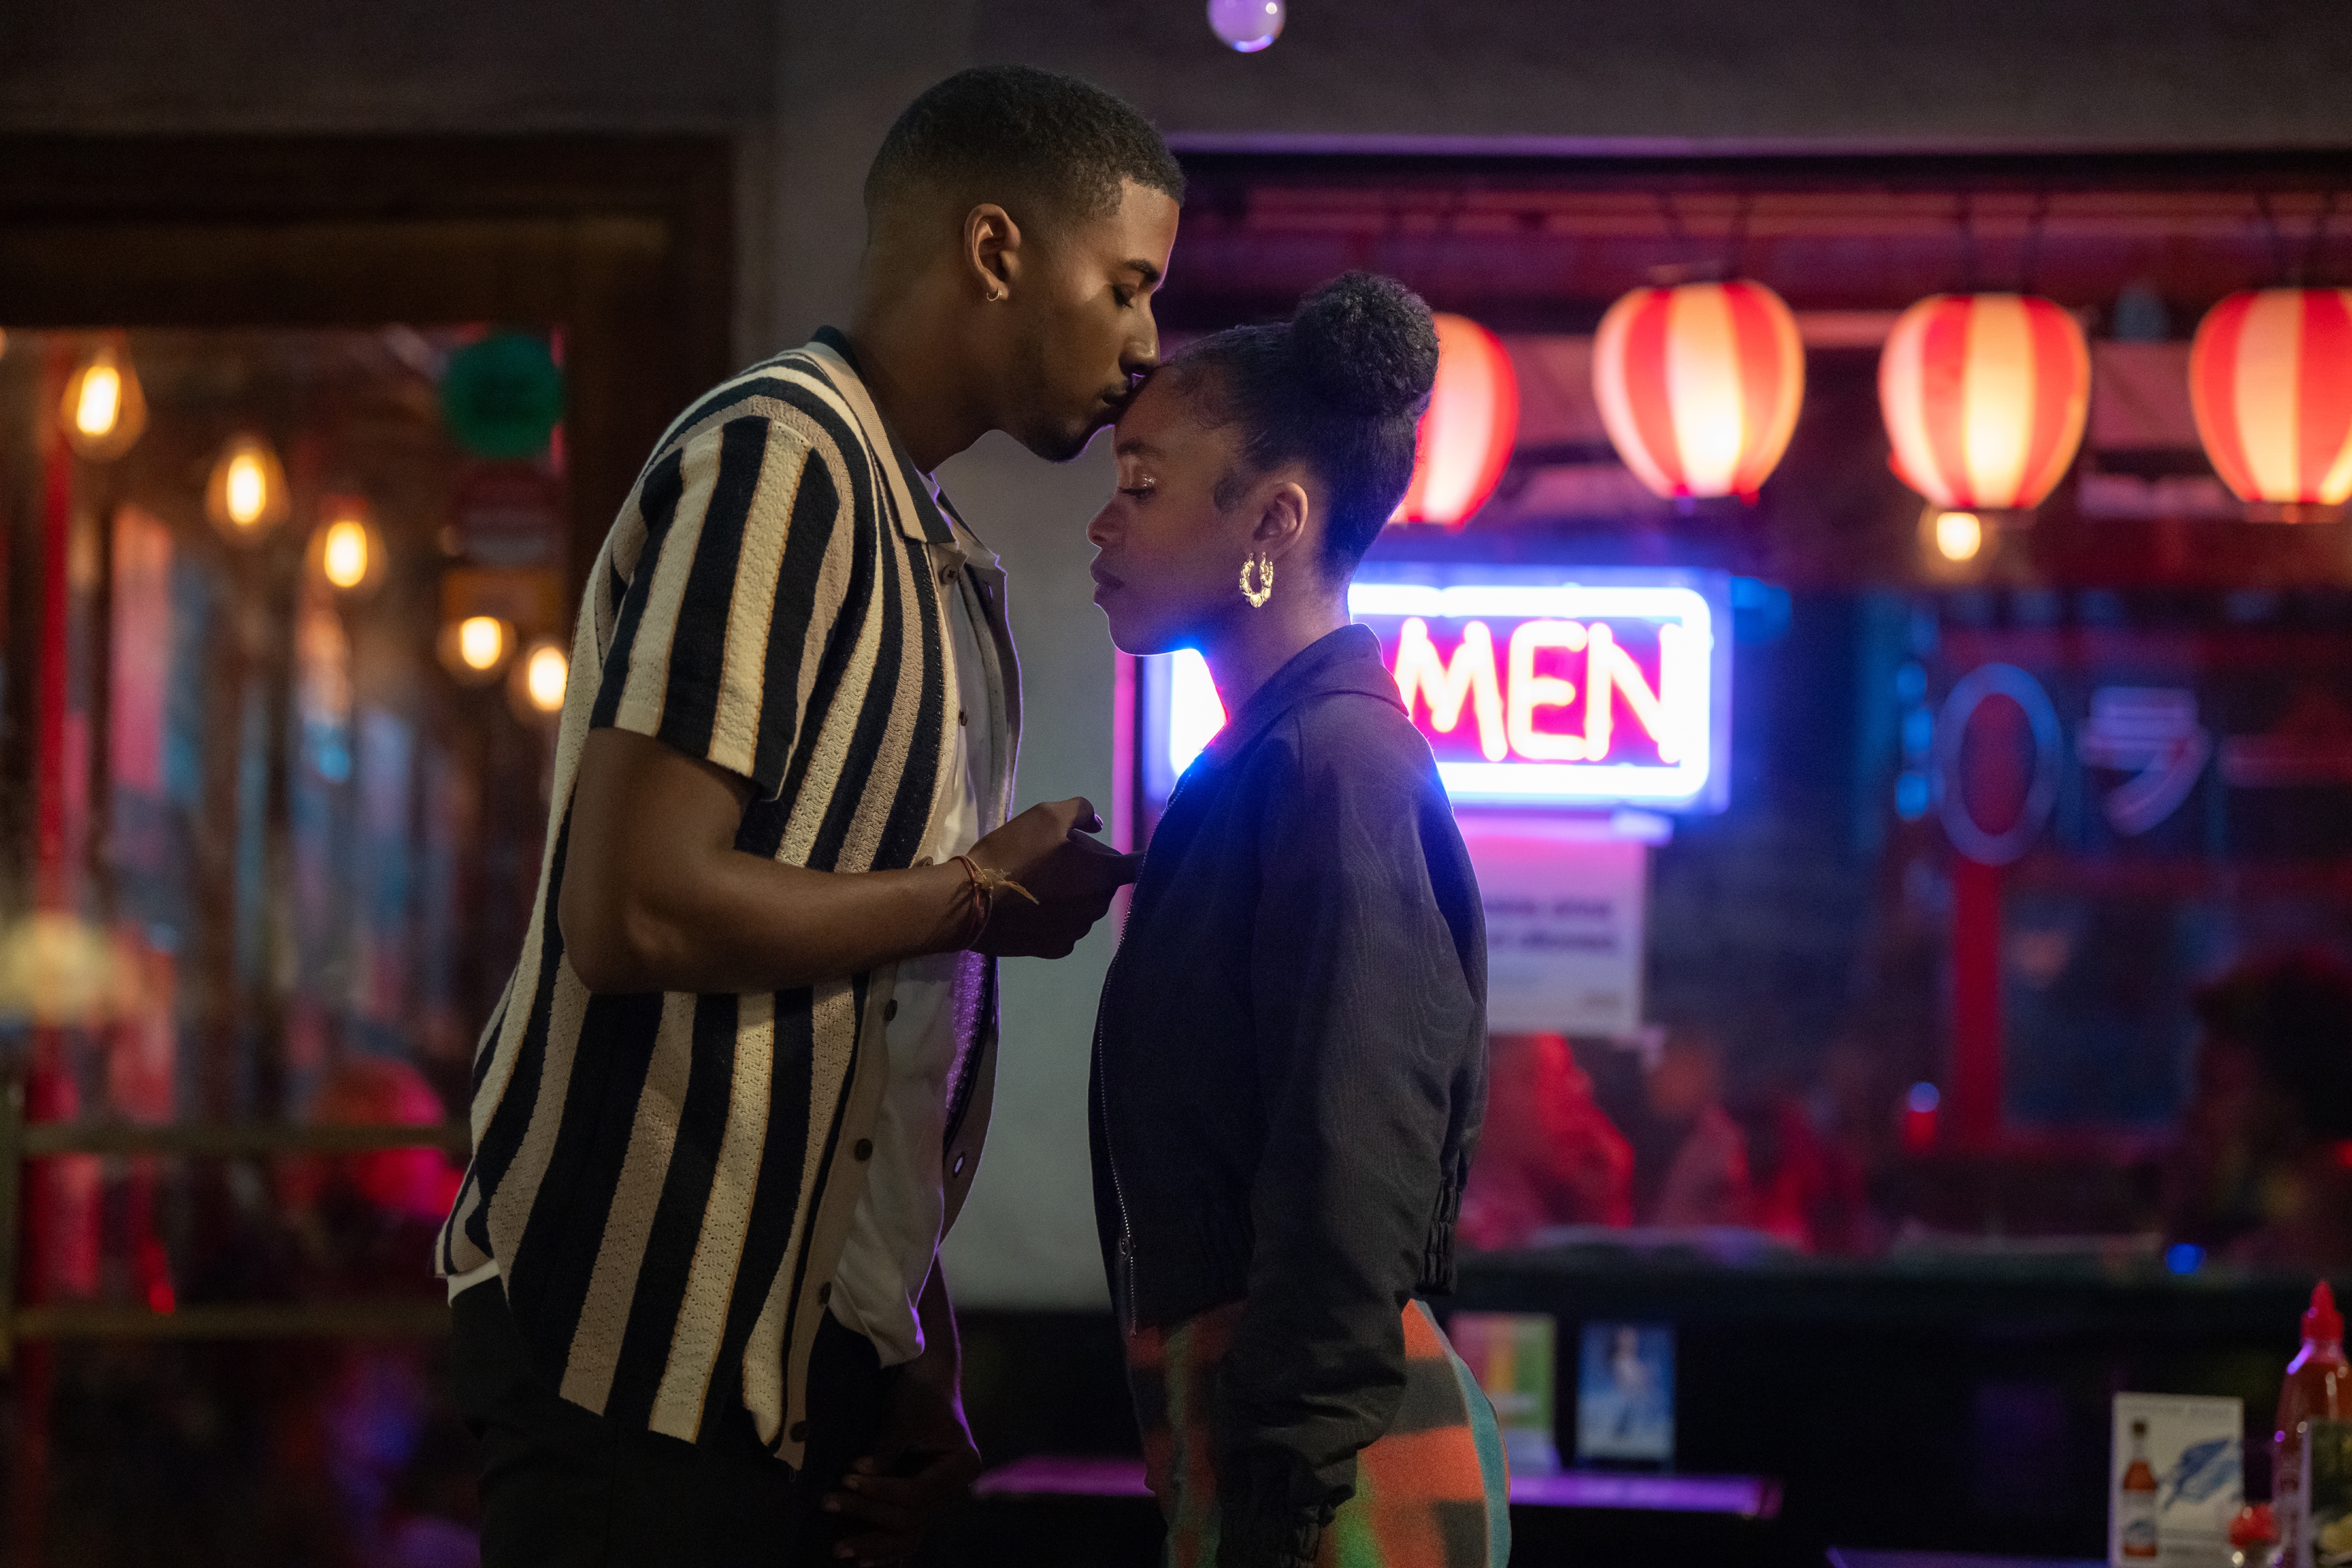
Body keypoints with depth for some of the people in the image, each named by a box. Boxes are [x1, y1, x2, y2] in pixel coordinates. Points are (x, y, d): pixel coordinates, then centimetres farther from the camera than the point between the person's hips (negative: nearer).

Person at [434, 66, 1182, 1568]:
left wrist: (922, 1364, 11)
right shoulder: (775, 462, -13)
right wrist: (977, 894, -11)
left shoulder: (943, 568, 17)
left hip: (814, 1361, 9)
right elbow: (633, 914, -23)